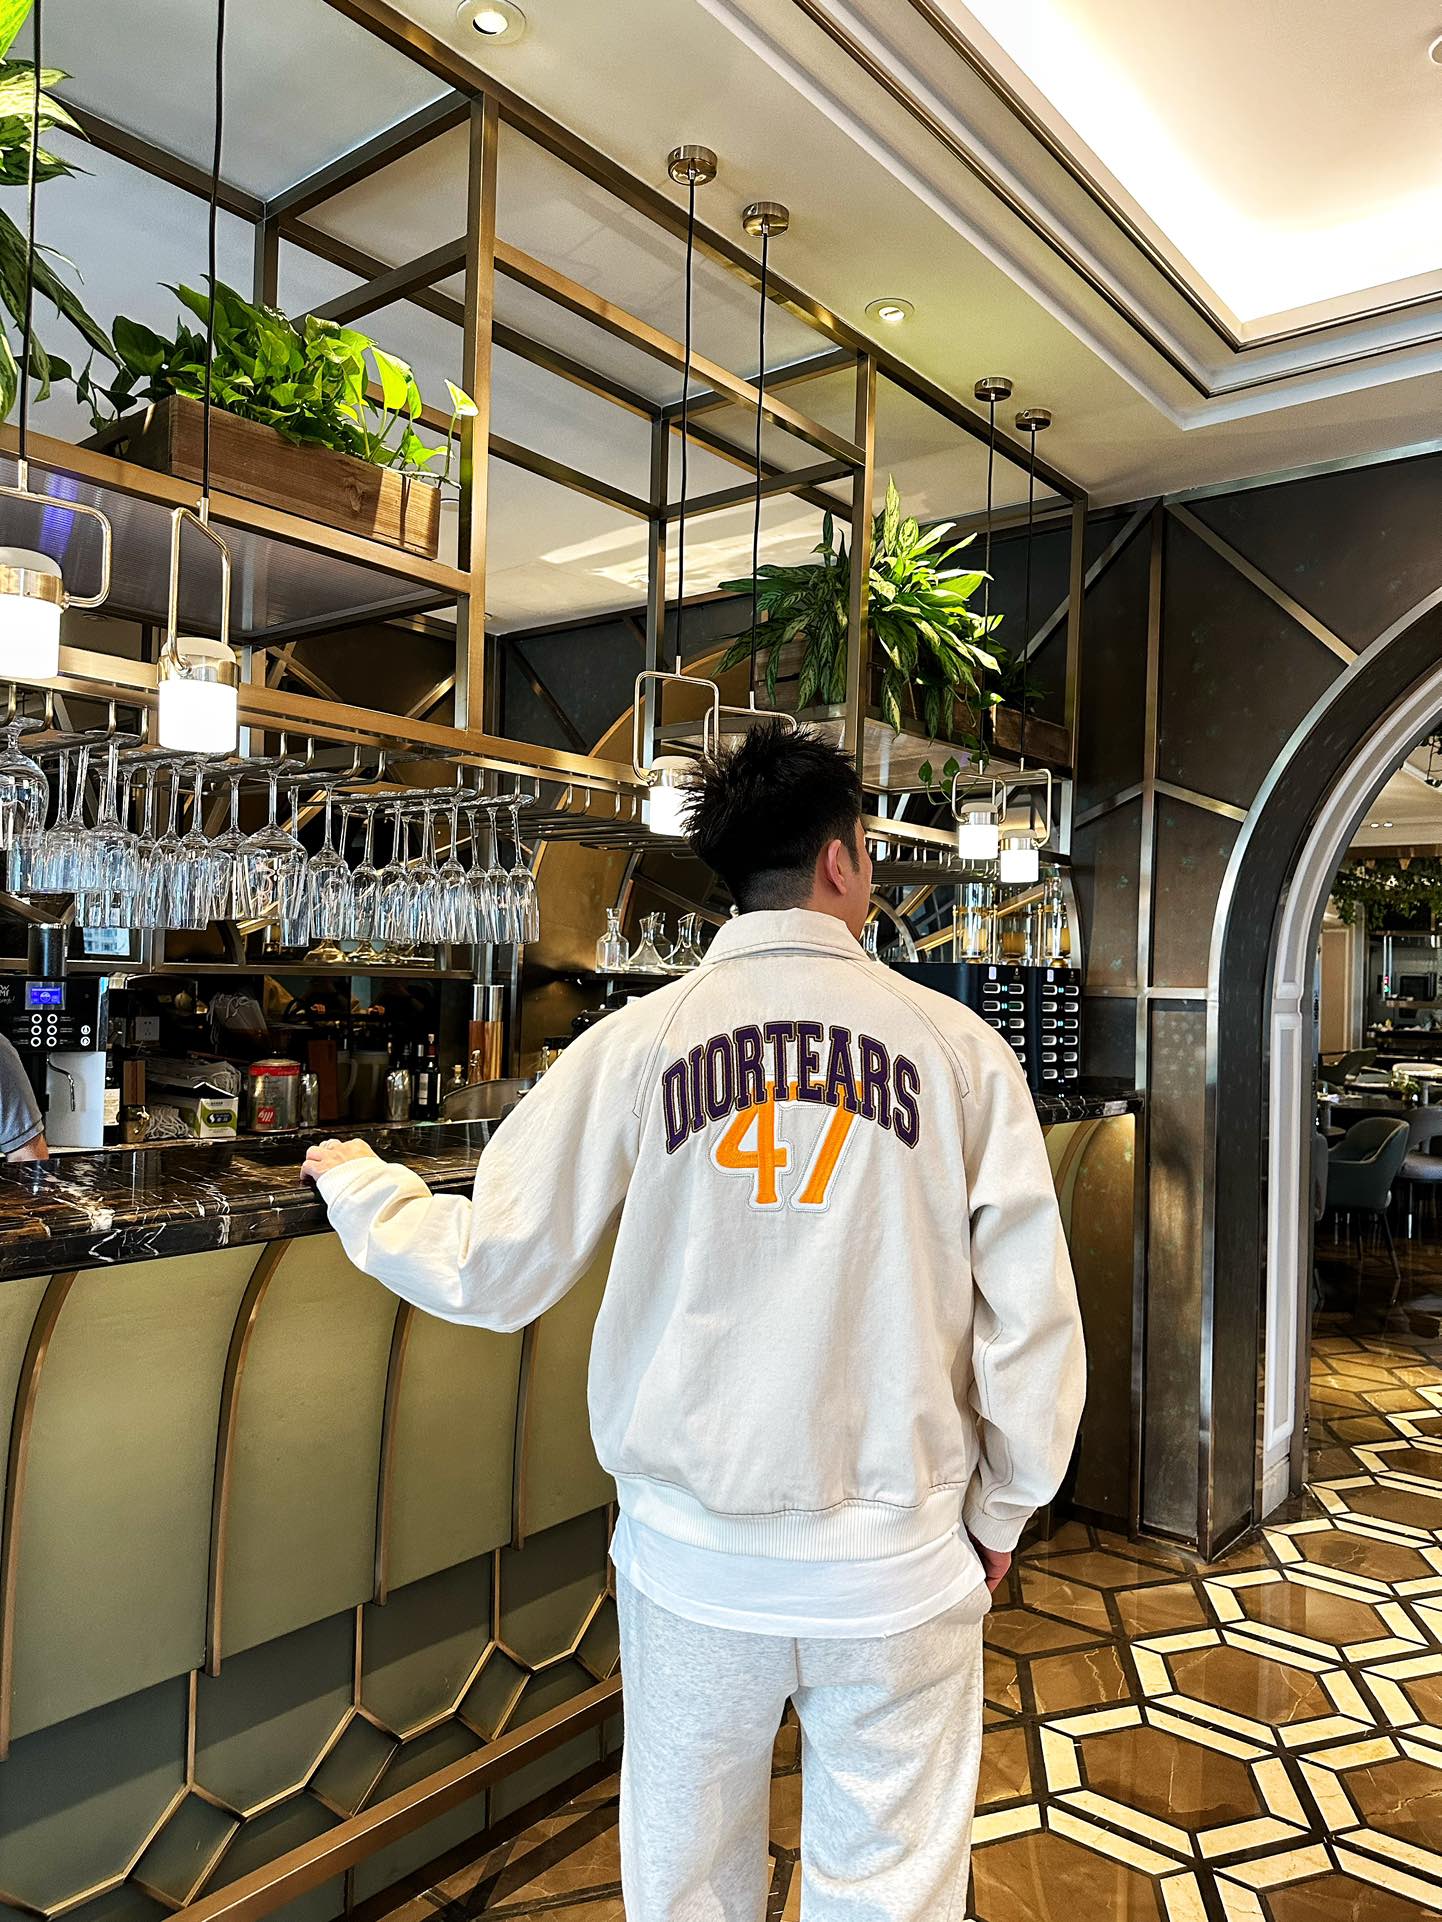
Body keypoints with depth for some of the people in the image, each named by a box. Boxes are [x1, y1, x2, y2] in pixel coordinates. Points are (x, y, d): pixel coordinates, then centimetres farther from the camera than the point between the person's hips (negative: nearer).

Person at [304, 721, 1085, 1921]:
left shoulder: (638, 1043, -8)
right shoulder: (958, 1046, -8)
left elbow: (489, 1271, -4)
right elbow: (1029, 1313, -6)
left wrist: (354, 1183, 15)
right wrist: (1000, 1513, 10)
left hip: (691, 1555, 1)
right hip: (896, 1555, 0)